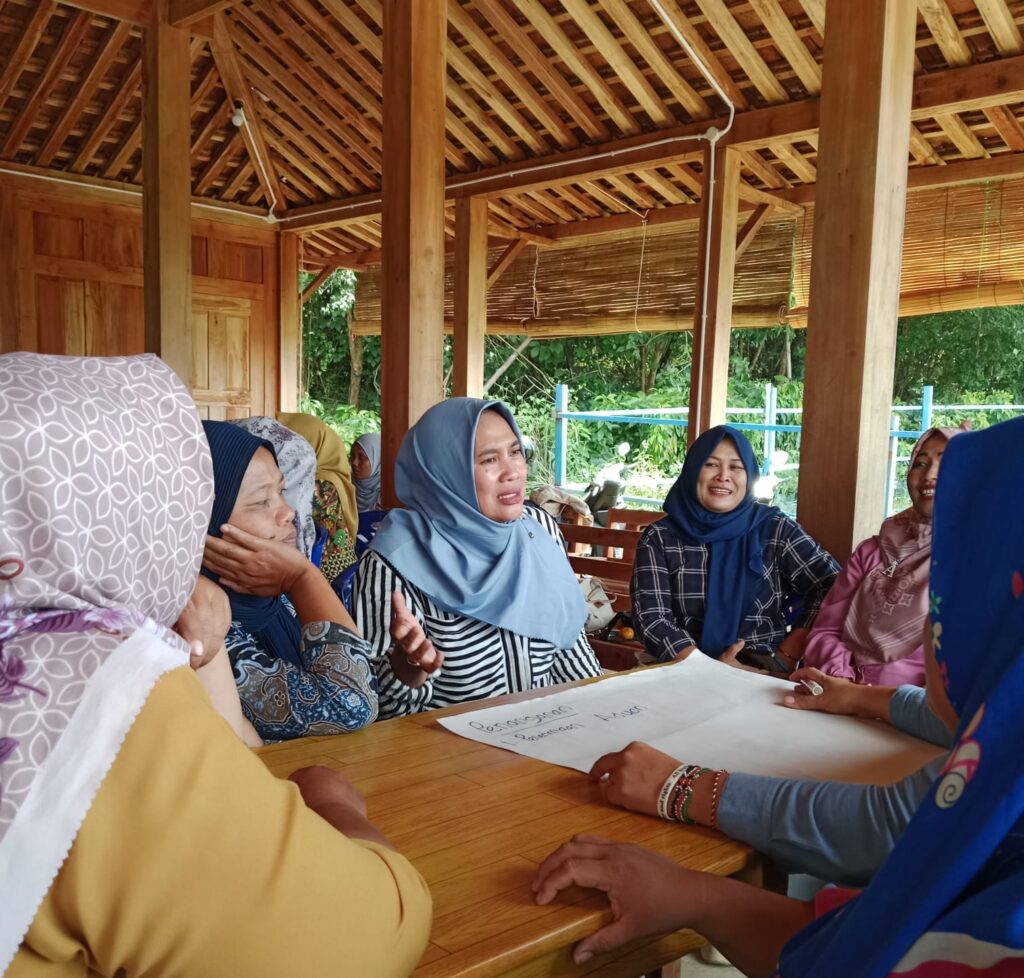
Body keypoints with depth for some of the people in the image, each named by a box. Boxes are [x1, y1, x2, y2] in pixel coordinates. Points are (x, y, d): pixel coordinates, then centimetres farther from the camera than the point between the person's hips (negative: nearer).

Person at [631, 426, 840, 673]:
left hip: (767, 675, 1)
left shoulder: (775, 529, 4)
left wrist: (787, 657, -13)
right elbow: (651, 619, -5)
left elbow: (832, 588, -3)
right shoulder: (659, 538, 3)